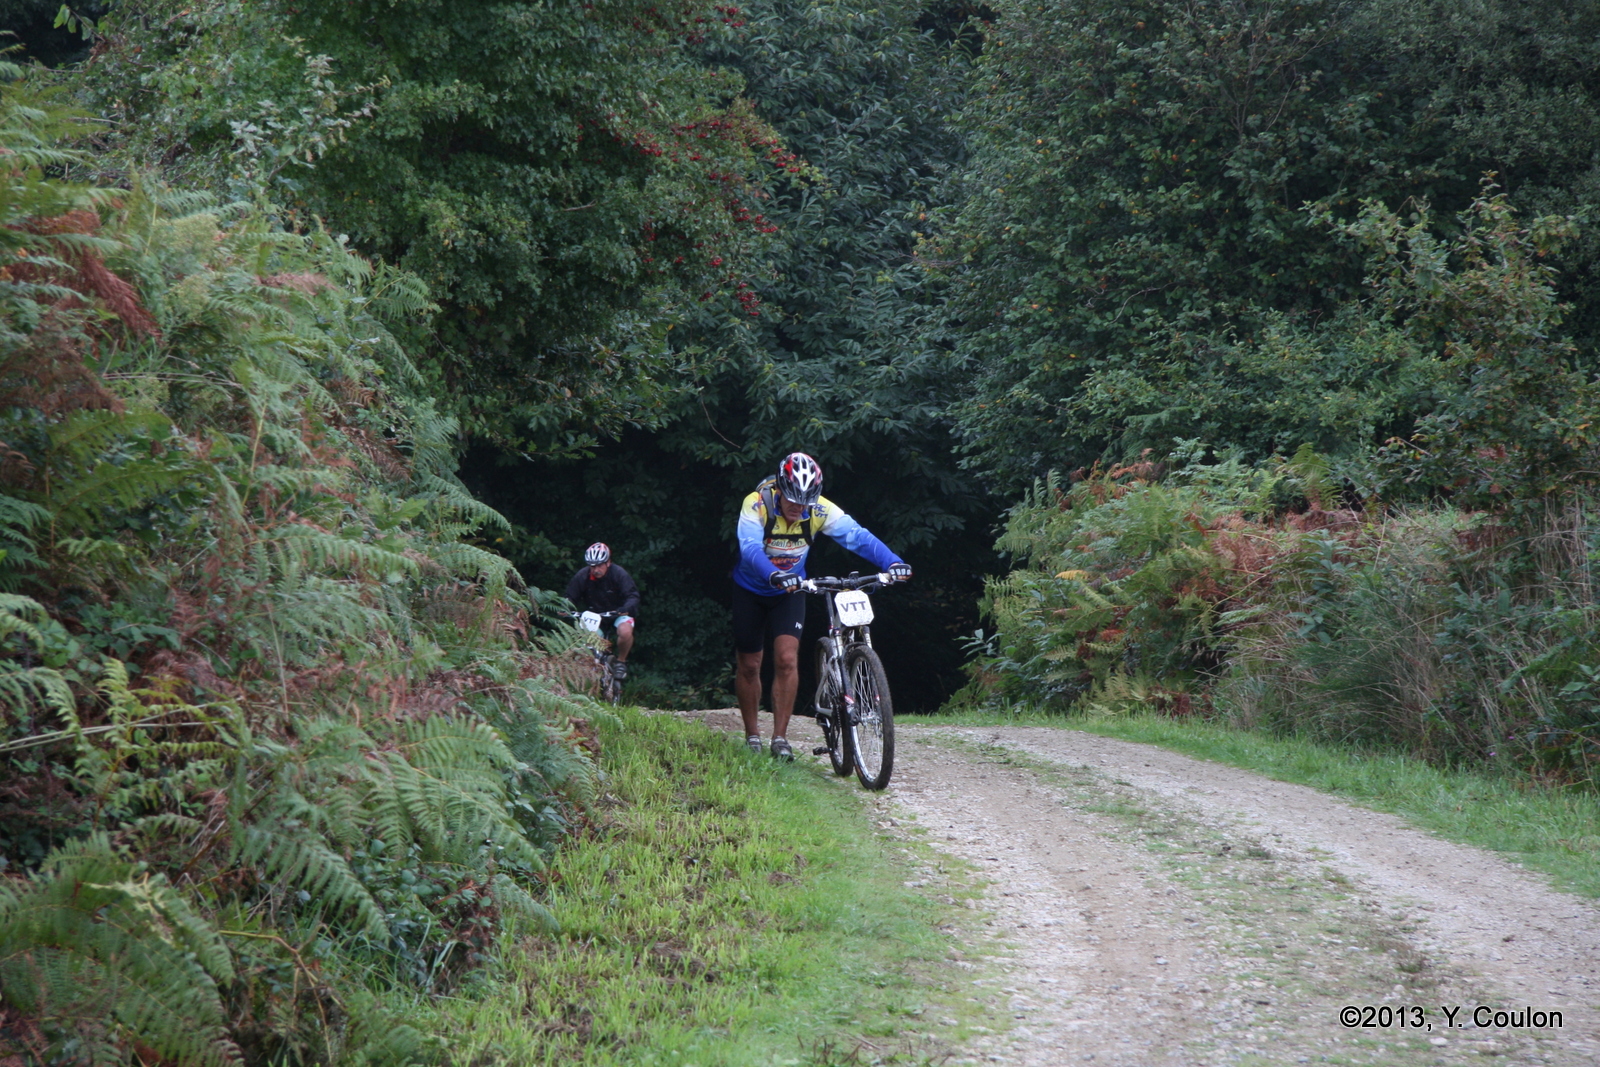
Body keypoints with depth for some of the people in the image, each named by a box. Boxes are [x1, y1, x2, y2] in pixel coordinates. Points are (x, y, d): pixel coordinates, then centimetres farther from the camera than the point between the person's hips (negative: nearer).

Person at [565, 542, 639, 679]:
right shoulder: (582, 576, -15)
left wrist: (626, 608, -47)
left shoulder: (619, 574, -20)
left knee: (625, 632, -33)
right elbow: (571, 597, -12)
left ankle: (621, 662, -8)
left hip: (617, 613, -3)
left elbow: (633, 596, -25)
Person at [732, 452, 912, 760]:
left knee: (787, 660, -14)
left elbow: (856, 535, -31)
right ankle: (752, 735, 24)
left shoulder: (820, 509, -22)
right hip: (751, 591, -1)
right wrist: (774, 575, -63)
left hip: (789, 593, 1)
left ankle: (780, 738, -6)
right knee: (749, 666, 6)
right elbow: (750, 549, -43)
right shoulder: (756, 504, -29)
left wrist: (892, 562, -47)